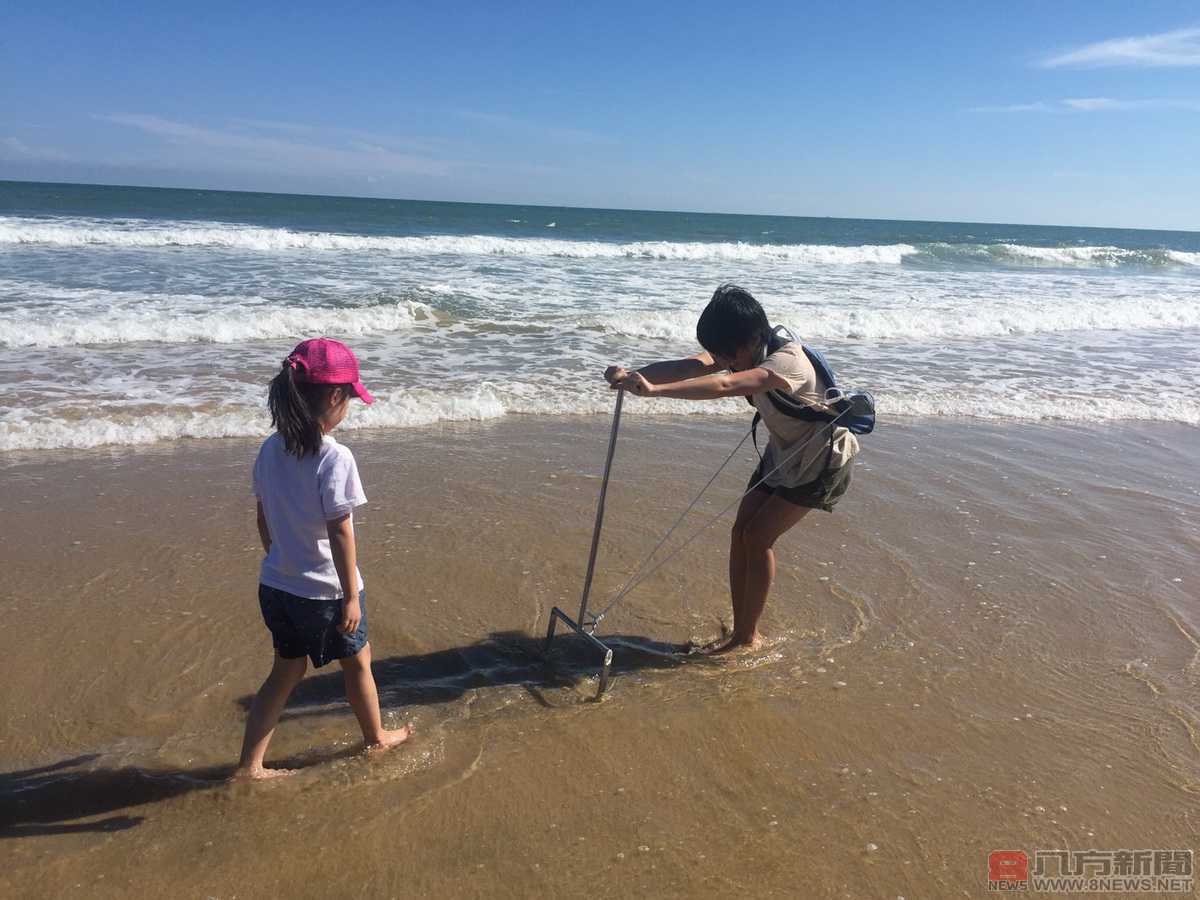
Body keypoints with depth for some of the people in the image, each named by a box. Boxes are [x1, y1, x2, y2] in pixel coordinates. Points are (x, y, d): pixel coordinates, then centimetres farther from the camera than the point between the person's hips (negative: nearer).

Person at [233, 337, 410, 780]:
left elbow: (264, 521, 6)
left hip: (276, 586, 6)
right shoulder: (335, 457, -24)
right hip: (324, 592, -6)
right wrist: (352, 596, -13)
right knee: (357, 662, 19)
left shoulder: (269, 450, -3)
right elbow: (340, 533, -22)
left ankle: (249, 764, 26)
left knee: (286, 672, 22)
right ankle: (376, 735, 41)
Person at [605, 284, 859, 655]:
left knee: (757, 537, -11)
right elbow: (692, 365, -27)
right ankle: (740, 631, 10)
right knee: (741, 532, 0)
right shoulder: (743, 352, -10)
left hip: (821, 460, -8)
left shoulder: (786, 361, -35)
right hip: (782, 453, 8)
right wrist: (633, 376, -44)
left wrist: (655, 389, -62)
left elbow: (723, 385, -52)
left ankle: (748, 635, 5)